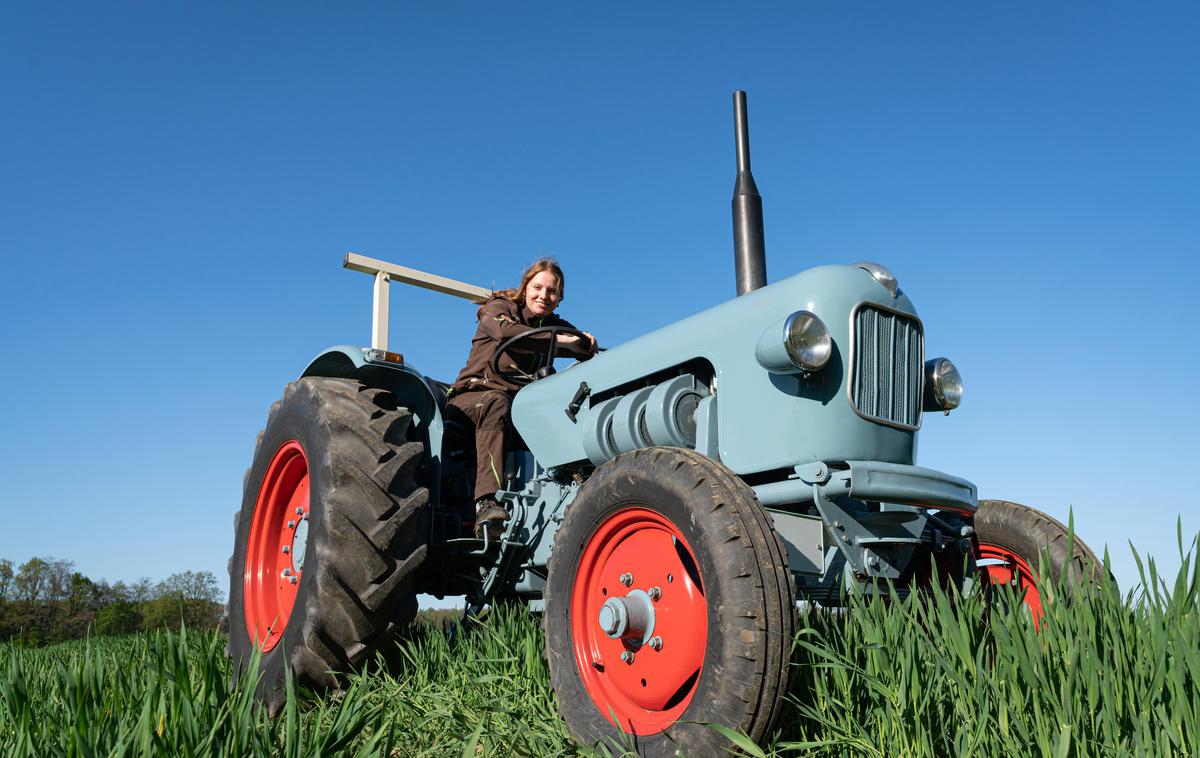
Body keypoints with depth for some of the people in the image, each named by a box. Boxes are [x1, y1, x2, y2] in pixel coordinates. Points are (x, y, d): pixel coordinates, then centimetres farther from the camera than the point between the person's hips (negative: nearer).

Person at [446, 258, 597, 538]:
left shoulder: (556, 326, 17)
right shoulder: (498, 308, 2)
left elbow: (592, 354, 4)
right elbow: (506, 332, -23)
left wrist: (588, 344, -20)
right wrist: (559, 340, -25)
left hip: (524, 407, 5)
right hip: (471, 397, -4)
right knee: (496, 402, -40)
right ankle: (487, 502, -52)